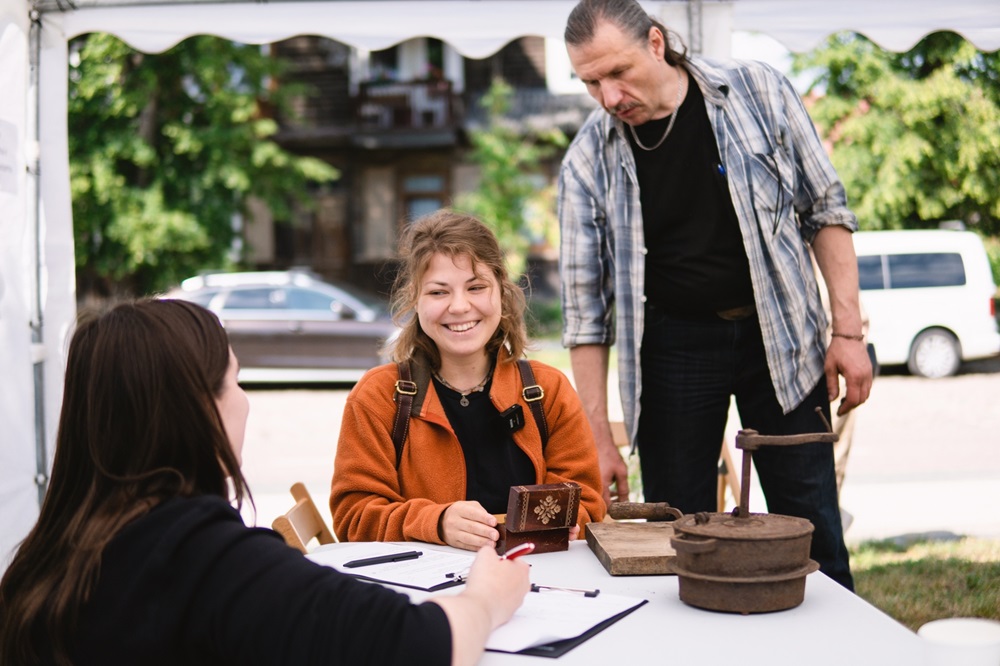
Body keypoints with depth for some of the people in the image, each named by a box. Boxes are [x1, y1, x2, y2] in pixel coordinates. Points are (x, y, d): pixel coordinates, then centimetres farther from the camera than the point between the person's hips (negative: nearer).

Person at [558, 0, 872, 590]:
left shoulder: (758, 92, -7)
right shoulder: (589, 160, -6)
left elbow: (825, 210, 1)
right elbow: (586, 304, -4)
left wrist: (848, 331, -5)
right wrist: (601, 440, -6)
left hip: (779, 336, 0)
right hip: (672, 347, 0)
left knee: (812, 534, 6)